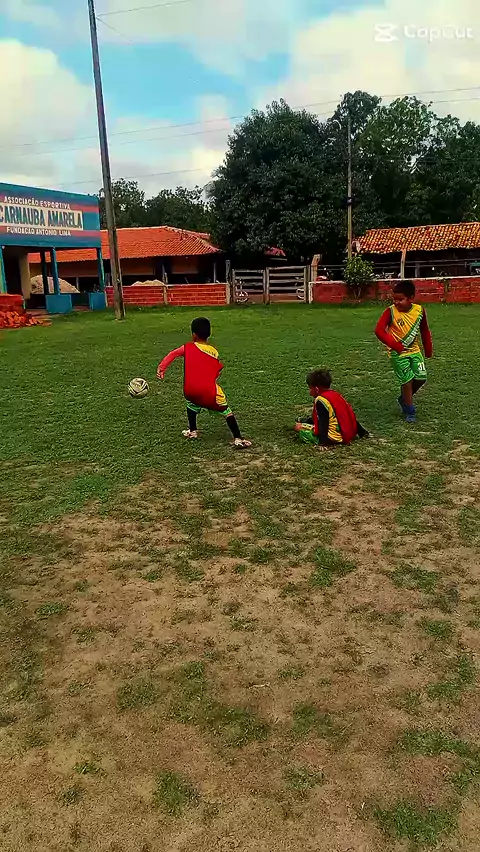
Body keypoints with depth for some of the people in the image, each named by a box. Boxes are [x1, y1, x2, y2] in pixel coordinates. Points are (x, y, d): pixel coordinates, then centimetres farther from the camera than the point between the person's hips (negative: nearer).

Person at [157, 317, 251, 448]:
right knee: (226, 411, 8)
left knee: (192, 401, 34)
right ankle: (238, 439, -2)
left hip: (190, 391, 2)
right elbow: (217, 373, 13)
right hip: (209, 391, -1)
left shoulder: (188, 347, 9)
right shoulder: (214, 352, 12)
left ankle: (192, 431, 36)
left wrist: (161, 368, -3)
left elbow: (172, 354, 0)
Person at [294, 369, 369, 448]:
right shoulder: (336, 394, 10)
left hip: (335, 437, -10)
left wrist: (322, 442, -26)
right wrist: (362, 432, 21)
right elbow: (351, 415, 14)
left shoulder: (320, 400, -15)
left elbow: (323, 423, -23)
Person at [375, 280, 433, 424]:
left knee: (421, 378, -3)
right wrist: (395, 345, -22)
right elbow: (379, 330, -18)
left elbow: (424, 330, 10)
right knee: (408, 381, -5)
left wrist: (428, 349, 15)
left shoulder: (419, 310, -3)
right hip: (398, 353, -4)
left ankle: (404, 398, 25)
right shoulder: (391, 312, -15)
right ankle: (410, 411, 13)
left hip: (414, 350, 4)